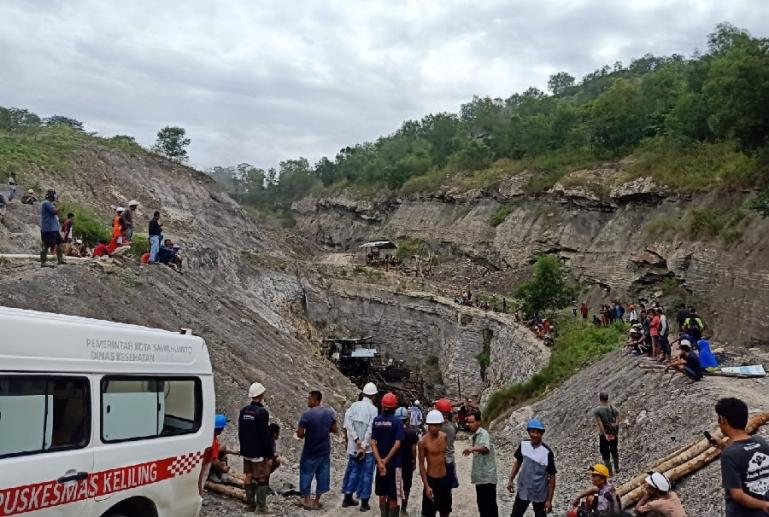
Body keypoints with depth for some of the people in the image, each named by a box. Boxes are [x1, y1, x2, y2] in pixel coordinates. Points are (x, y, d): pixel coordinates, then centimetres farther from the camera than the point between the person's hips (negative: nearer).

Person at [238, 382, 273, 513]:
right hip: (259, 453, -7)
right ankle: (261, 507, 4)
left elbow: (240, 432, 13)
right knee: (262, 479, 1)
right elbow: (266, 436, -18)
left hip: (246, 451, 7)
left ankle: (250, 504, 24)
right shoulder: (262, 412, -19)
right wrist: (270, 455, -12)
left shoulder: (244, 411, 5)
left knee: (249, 478, 15)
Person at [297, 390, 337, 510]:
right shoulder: (330, 412, -4)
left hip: (310, 451, -4)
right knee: (322, 475, 13)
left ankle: (307, 501, 19)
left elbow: (299, 434, -16)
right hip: (325, 450, 4)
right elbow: (335, 430, 5)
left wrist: (304, 434, 5)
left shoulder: (307, 414, -18)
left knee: (306, 474, 12)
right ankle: (316, 502, 20)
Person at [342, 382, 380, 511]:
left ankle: (348, 498, 26)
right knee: (366, 474, 7)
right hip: (368, 448, -4)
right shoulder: (373, 409, -12)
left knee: (353, 471, 19)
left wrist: (356, 440, -11)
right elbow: (370, 430, -19)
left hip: (353, 446, 4)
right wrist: (364, 446, -14)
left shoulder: (354, 405, -1)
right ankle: (364, 503, 12)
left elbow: (348, 423, -12)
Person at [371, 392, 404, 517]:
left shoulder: (376, 420, -1)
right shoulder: (397, 421, -11)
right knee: (394, 496, 6)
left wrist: (380, 461, -11)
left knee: (382, 494, 15)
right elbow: (397, 444, -17)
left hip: (380, 462, 4)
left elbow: (373, 443, -6)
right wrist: (385, 460, -12)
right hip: (393, 463, -4)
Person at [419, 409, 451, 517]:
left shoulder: (444, 436, -1)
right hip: (432, 480, -5)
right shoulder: (423, 441, -16)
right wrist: (426, 485, -16)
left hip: (445, 479, 5)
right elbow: (421, 464, -12)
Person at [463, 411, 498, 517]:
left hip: (487, 477, -10)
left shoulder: (483, 433, -17)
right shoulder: (475, 435, 12)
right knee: (482, 504, 17)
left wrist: (473, 448, -56)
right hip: (480, 476, 10)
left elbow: (486, 448, -38)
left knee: (490, 506, -4)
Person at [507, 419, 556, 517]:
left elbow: (552, 476, -14)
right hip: (523, 491, 4)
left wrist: (549, 500, -14)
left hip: (539, 494, -4)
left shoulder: (547, 452, -20)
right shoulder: (523, 445, -7)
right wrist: (511, 480, 6)